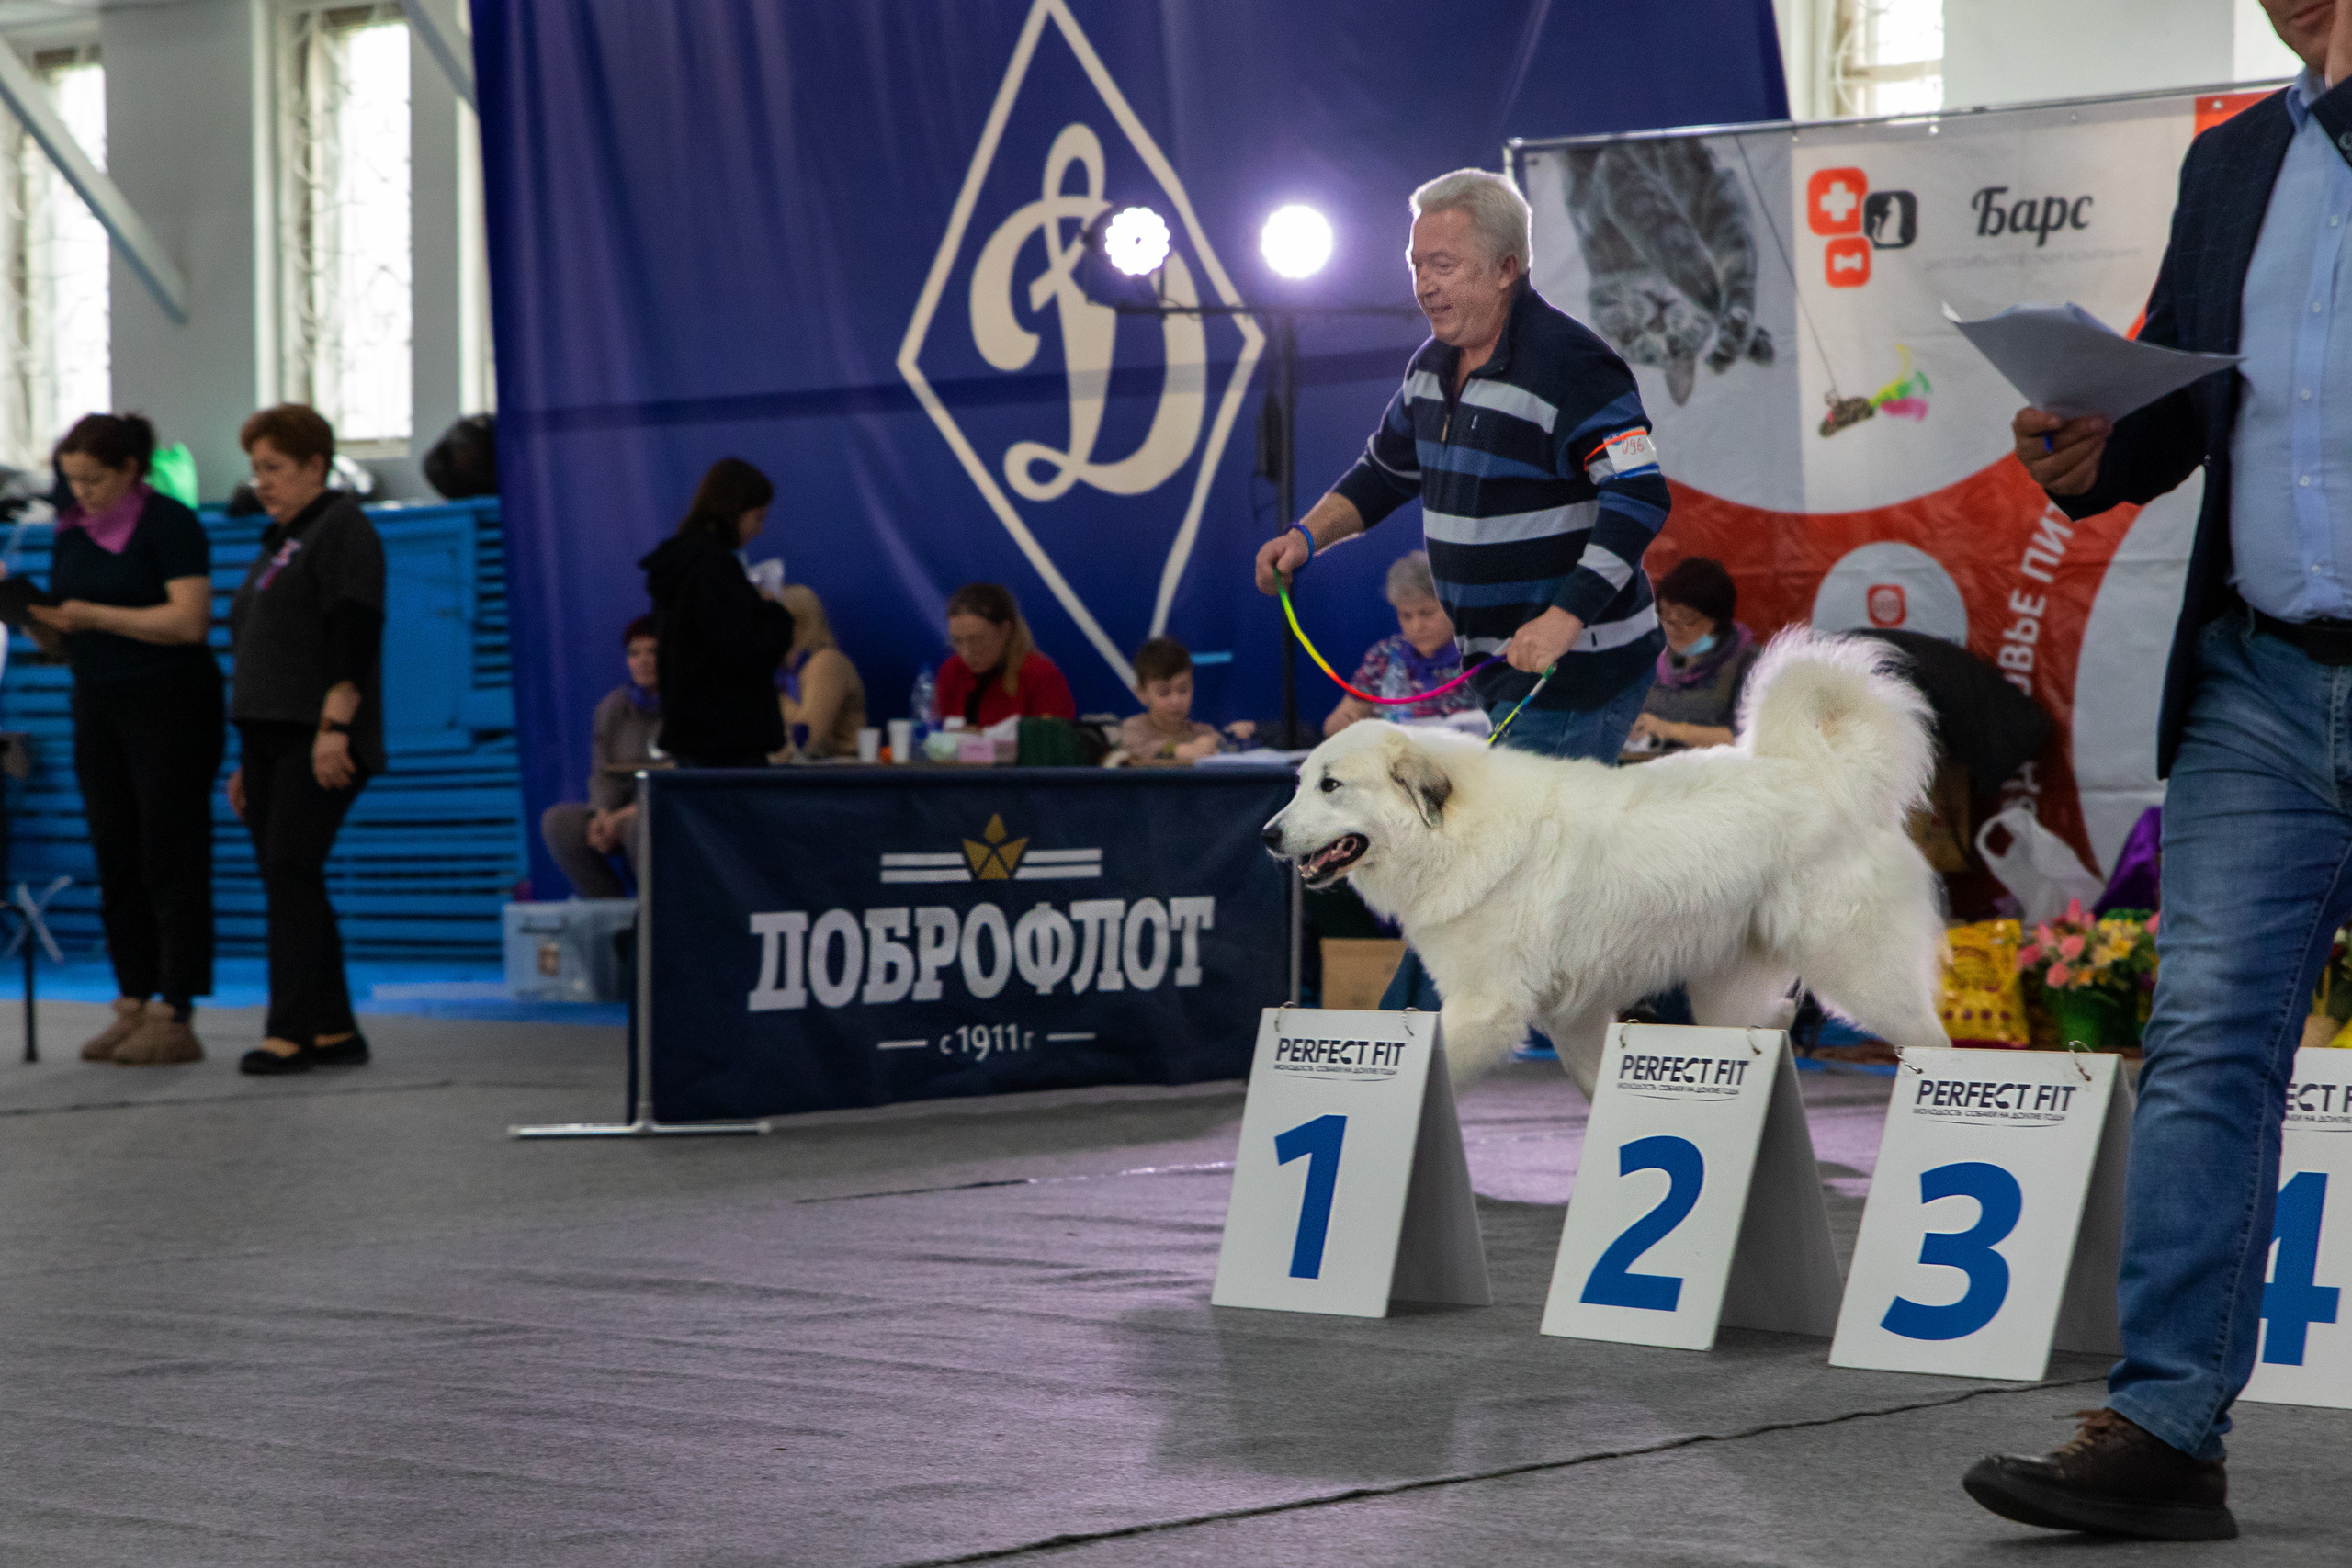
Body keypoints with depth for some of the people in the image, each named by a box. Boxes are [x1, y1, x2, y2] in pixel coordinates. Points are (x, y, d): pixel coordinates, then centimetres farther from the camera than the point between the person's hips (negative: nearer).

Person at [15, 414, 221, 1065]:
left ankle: (176, 1018, -6)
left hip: (170, 708, -7)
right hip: (99, 711, 7)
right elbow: (61, 639, 16)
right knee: (116, 863, 5)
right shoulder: (71, 533, 11)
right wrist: (36, 619, -7)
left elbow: (189, 620, -19)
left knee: (171, 864, -6)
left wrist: (93, 616, -21)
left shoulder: (170, 524, -9)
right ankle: (134, 1005, 9)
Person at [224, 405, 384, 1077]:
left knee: (291, 871, -14)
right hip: (269, 739, 9)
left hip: (317, 743, -9)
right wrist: (247, 761, 22)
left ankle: (292, 1031, -14)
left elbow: (354, 634, -16)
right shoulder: (277, 541, 23)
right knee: (288, 882, 5)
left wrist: (334, 727, -24)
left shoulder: (342, 528, -5)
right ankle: (334, 1030, 8)